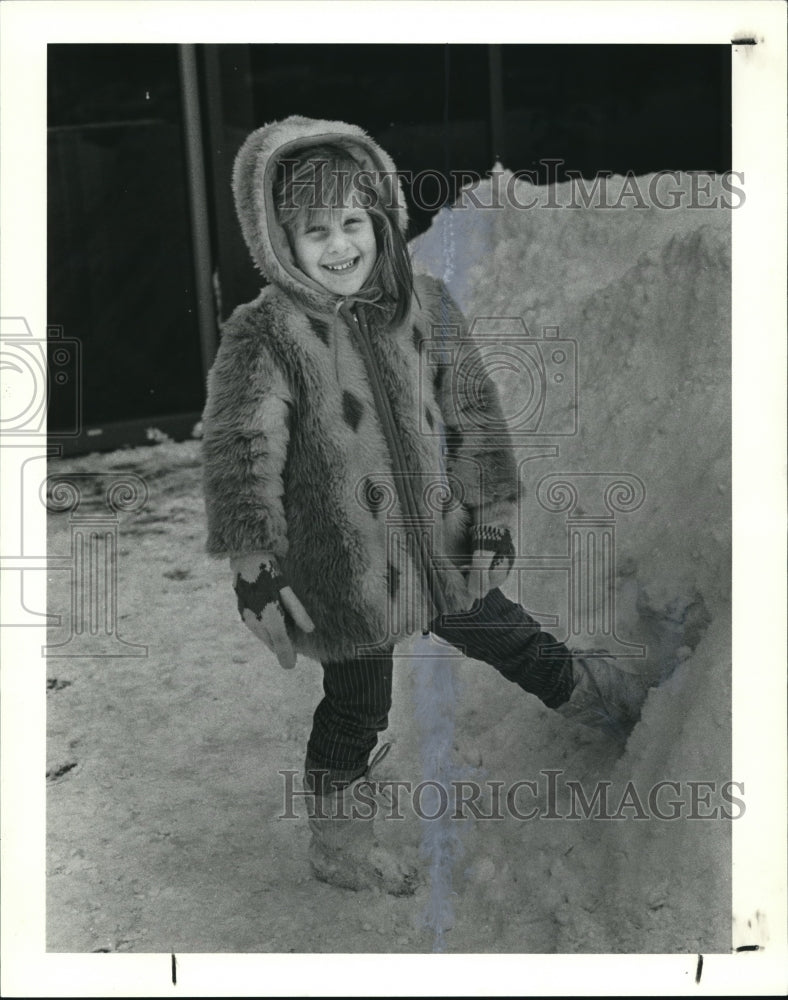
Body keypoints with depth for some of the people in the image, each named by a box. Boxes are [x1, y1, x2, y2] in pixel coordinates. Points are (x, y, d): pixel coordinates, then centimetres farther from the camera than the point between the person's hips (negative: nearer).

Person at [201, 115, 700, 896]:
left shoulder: (424, 306, -3)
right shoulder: (262, 337, -17)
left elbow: (470, 413, 3)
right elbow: (240, 452, -25)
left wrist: (491, 519, 2)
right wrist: (253, 567, -35)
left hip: (441, 550, 5)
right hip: (344, 569, -4)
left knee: (517, 645, 24)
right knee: (356, 707, 10)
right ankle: (332, 838, 35)